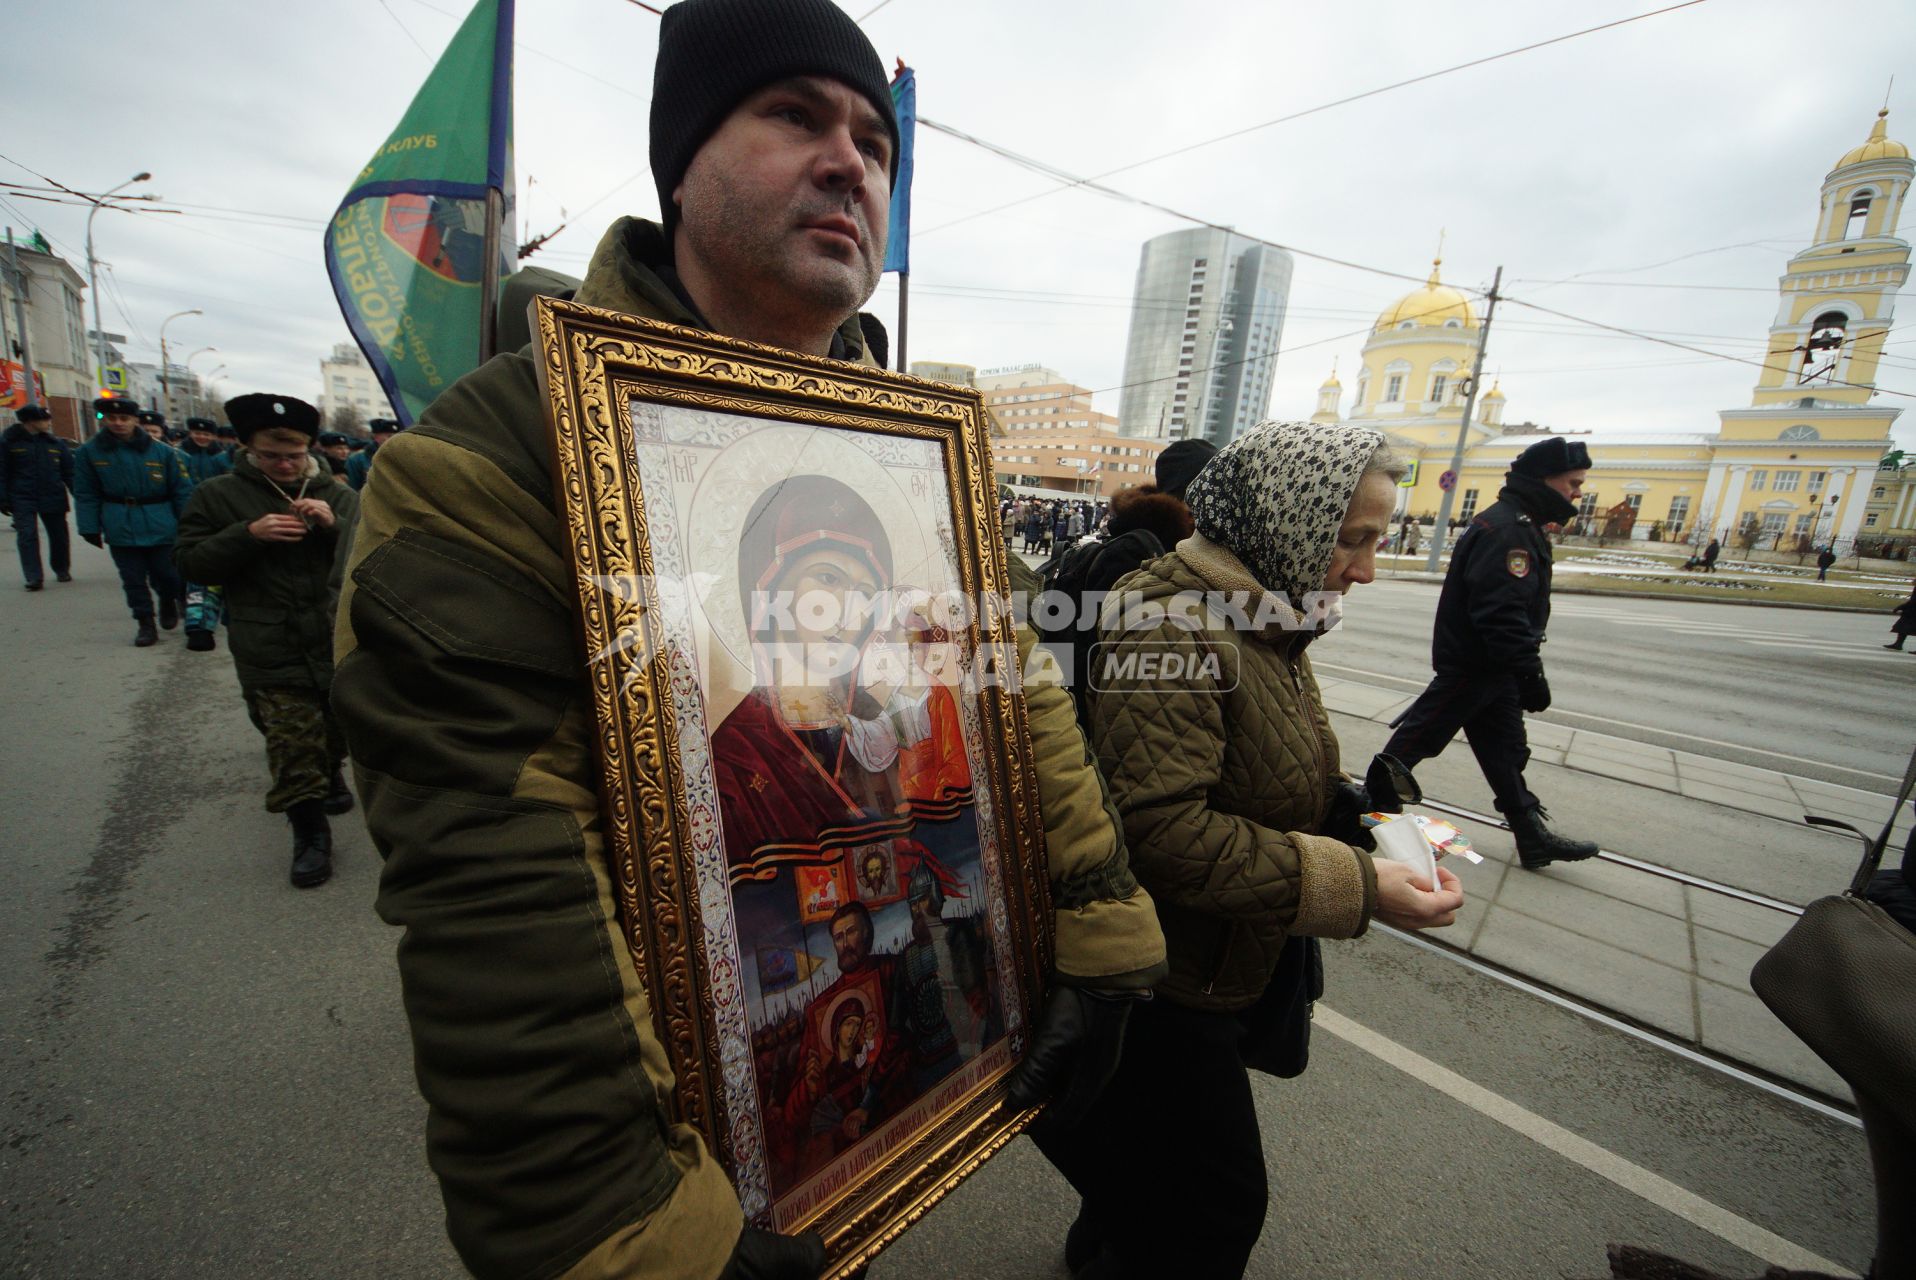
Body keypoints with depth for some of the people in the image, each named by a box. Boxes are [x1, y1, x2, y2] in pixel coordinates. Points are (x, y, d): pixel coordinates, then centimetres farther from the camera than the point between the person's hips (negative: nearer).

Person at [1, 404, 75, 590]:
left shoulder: (56, 444, 6)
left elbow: (69, 472, 8)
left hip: (53, 498, 2)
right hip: (22, 499, -2)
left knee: (59, 536, 8)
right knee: (27, 536, -7)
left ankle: (62, 570, 25)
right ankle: (34, 577, -8)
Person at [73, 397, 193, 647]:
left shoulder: (162, 451, -4)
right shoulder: (89, 452, 2)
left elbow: (182, 491, -2)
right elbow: (86, 495, 4)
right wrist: (90, 528, -1)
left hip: (160, 527, -2)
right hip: (121, 530, 2)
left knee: (168, 574, 2)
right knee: (133, 579, 7)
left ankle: (168, 600, 34)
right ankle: (144, 622, 18)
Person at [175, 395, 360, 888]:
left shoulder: (337, 494, 7)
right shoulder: (218, 495, 4)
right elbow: (190, 561, 1)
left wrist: (334, 525, -15)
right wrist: (247, 534, -15)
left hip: (340, 641, 2)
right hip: (271, 653, -2)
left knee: (339, 726, 17)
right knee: (292, 743, -4)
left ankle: (331, 775, 47)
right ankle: (309, 833, 10)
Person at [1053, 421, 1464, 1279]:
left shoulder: (1268, 619, 6)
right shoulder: (1174, 621, -27)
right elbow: (1159, 828, -33)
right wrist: (1353, 885, -28)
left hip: (1216, 971, 9)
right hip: (1162, 981, -9)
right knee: (1217, 1208, 12)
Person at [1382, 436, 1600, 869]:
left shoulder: (1521, 526, 15)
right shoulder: (1503, 530, -20)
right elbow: (1502, 614, -28)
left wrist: (1525, 669, 24)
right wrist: (1530, 673, -25)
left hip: (1491, 667, 11)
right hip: (1472, 666, -11)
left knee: (1505, 751, 16)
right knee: (1420, 736, -1)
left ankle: (1533, 835, 26)